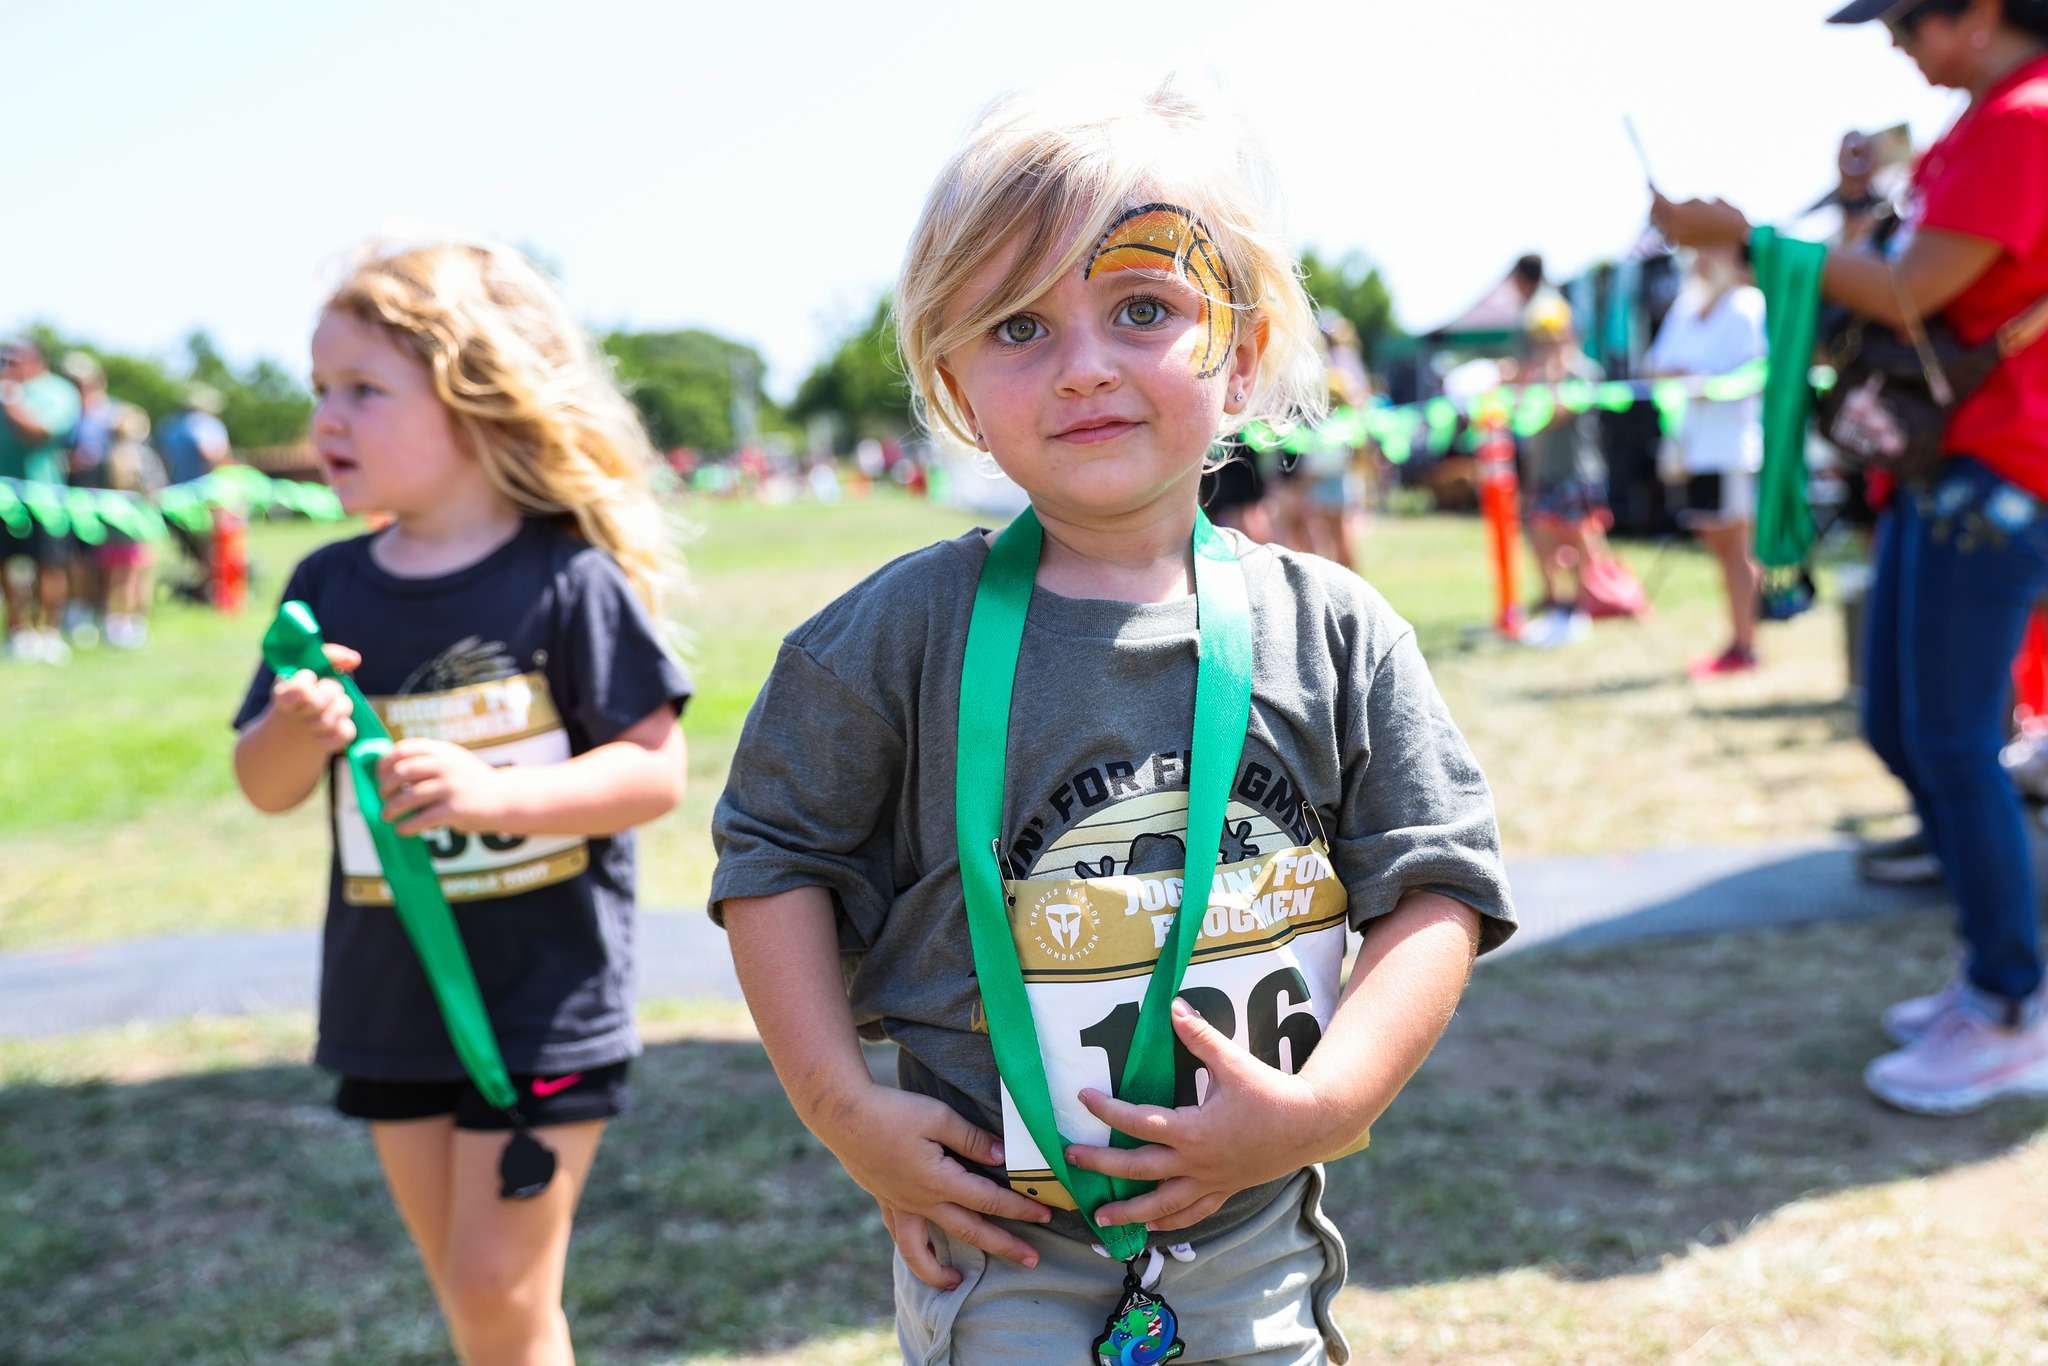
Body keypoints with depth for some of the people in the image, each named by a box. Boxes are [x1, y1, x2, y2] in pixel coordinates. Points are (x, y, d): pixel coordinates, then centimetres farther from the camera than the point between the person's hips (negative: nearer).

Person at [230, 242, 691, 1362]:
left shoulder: (568, 579, -13)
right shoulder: (329, 587, 2)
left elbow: (655, 771, -13)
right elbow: (264, 789, 6)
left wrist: (495, 793, -27)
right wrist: (297, 732, -17)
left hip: (543, 1002, -5)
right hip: (390, 1005, 5)